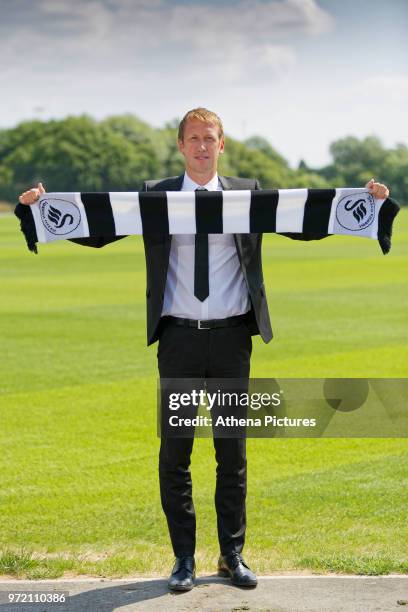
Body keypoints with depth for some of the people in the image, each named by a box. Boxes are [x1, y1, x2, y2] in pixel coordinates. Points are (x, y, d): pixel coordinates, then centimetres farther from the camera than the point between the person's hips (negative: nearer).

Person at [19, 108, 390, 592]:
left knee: (233, 451, 8)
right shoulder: (154, 196, 3)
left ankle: (233, 555, 20)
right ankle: (183, 558, 16)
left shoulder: (247, 193, 5)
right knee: (174, 452, 4)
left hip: (231, 336, 1)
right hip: (179, 337, 0)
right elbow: (98, 233, 2)